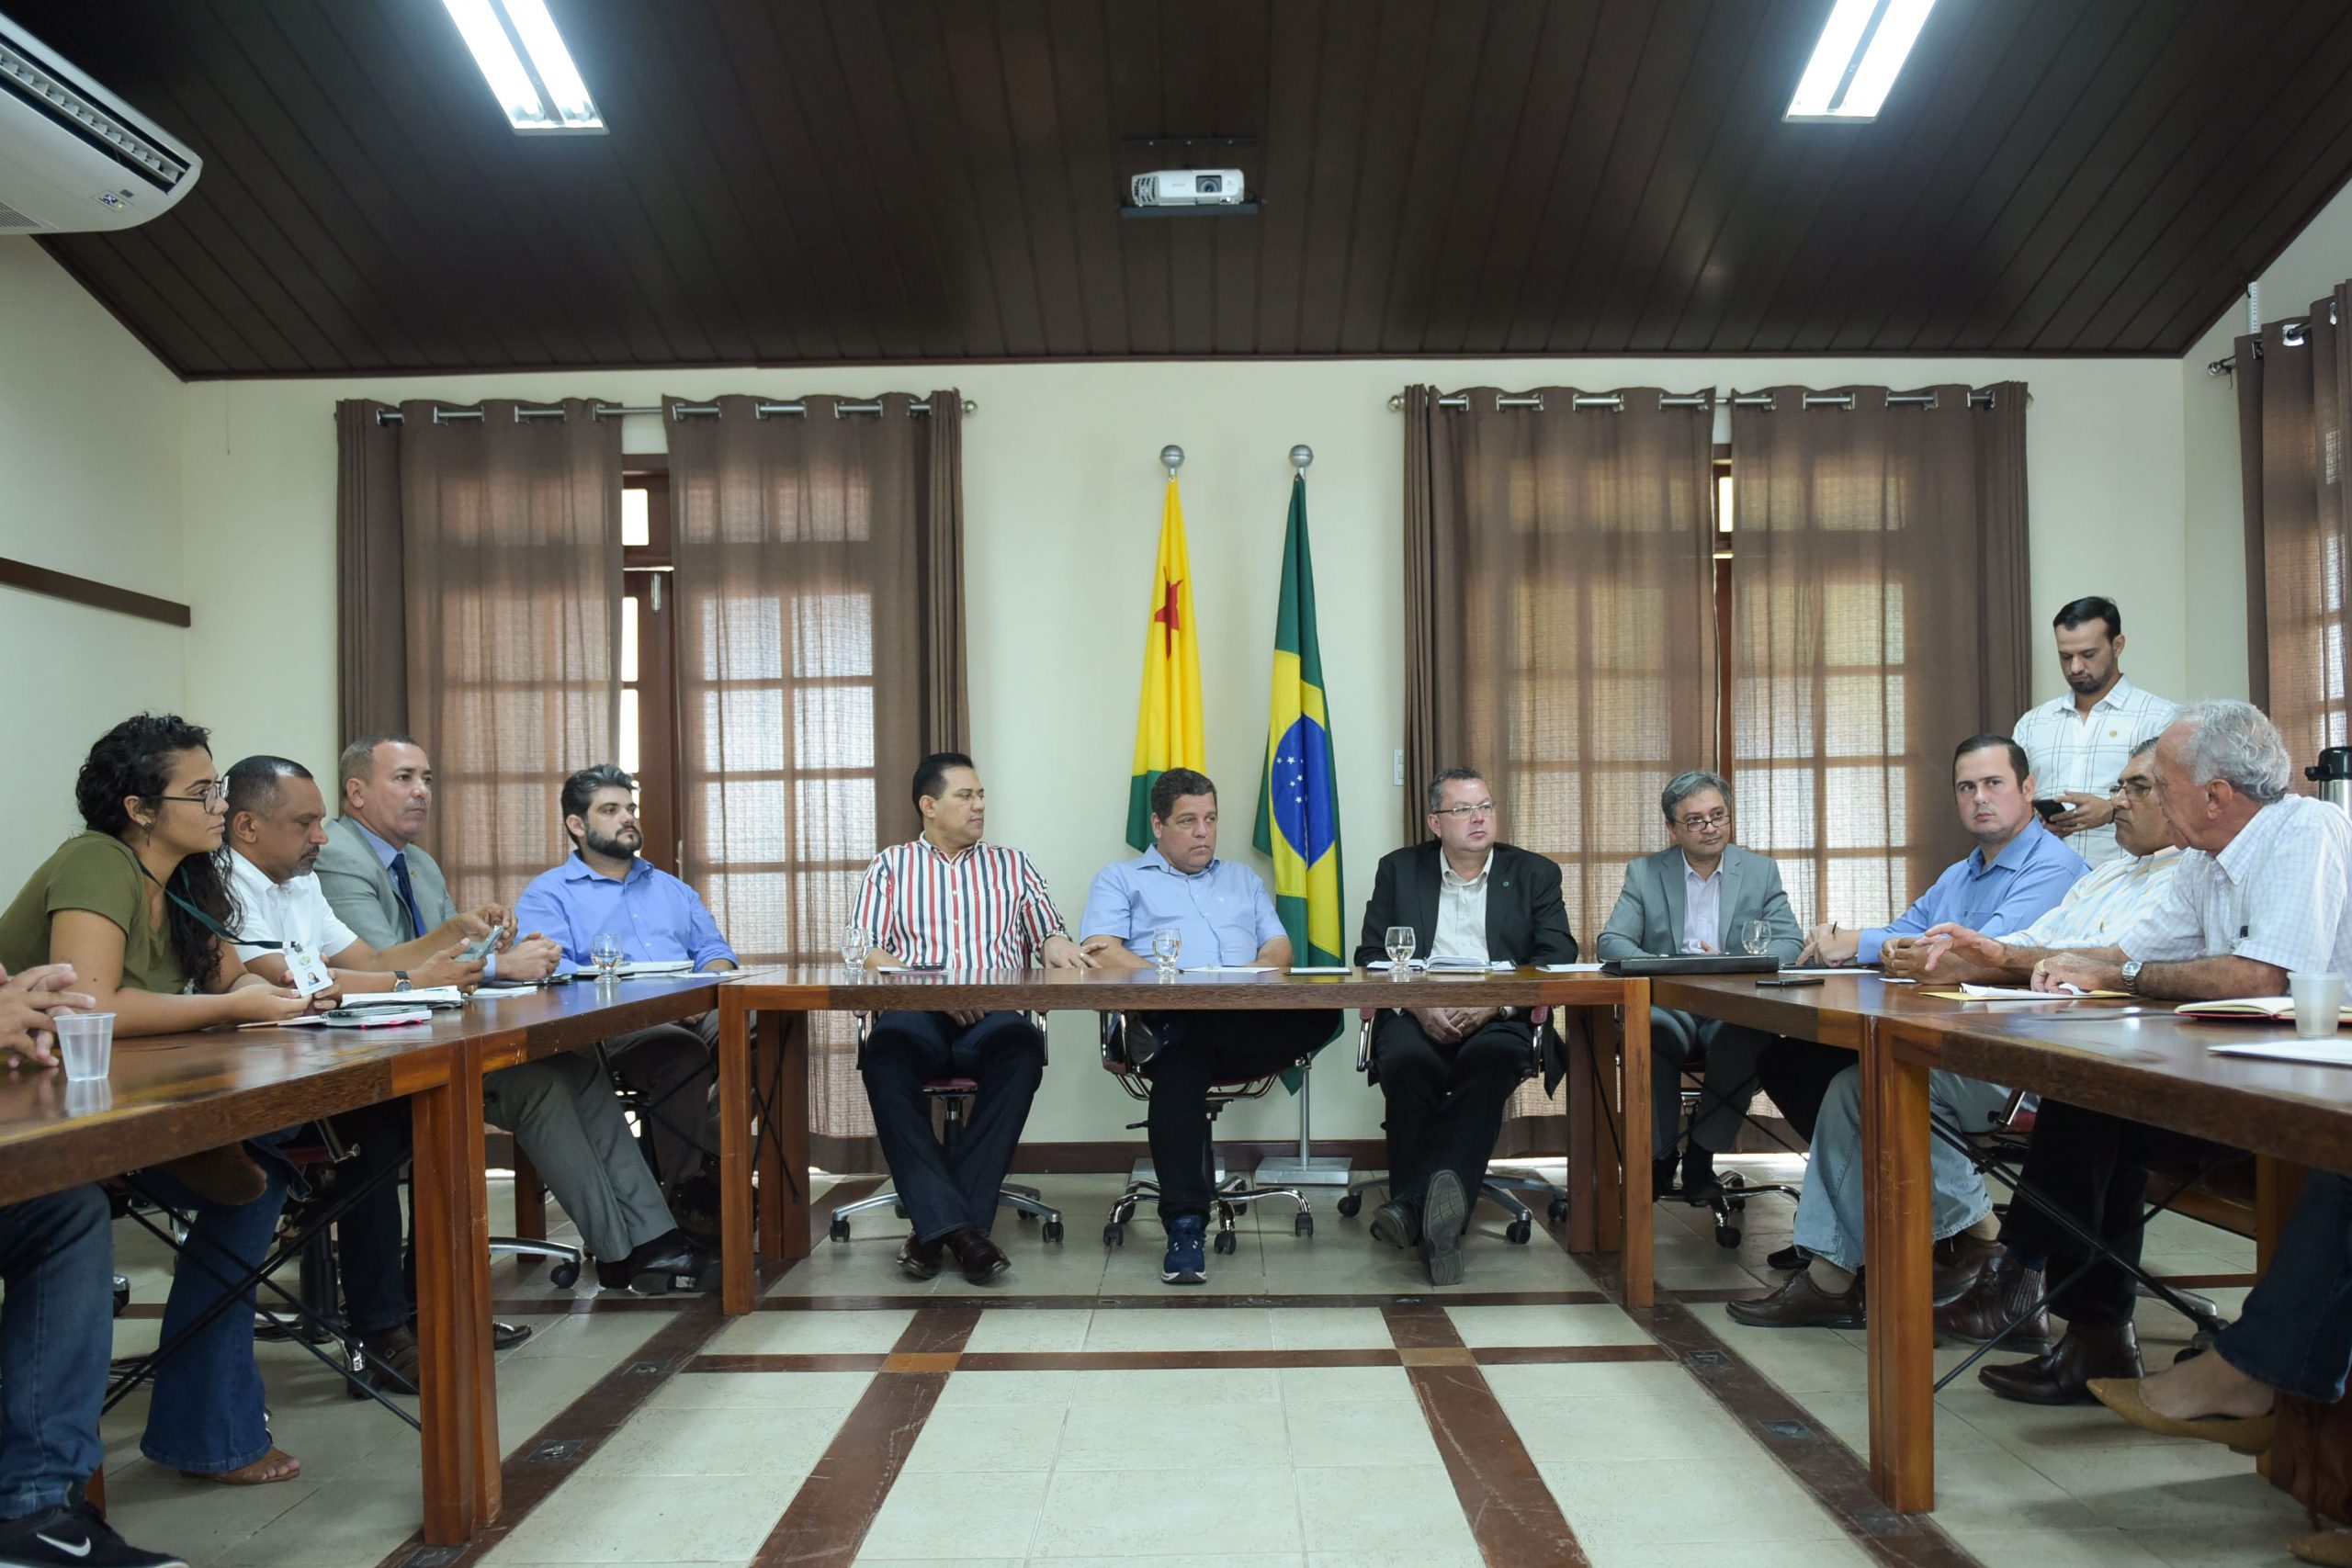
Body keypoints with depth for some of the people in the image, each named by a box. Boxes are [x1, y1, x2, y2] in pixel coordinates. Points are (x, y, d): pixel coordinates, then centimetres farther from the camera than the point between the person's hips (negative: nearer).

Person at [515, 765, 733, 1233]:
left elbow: (714, 949, 22)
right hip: (609, 1028, -5)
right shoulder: (548, 894, 12)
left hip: (692, 1015, 5)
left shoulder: (671, 888, 30)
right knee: (682, 1052, -37)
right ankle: (689, 1193, -27)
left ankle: (714, 1167, -24)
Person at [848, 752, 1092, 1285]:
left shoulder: (1012, 865, 24)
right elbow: (865, 951, 6)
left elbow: (1047, 935, 16)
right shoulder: (891, 866, 19)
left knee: (1021, 1046, -35)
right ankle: (955, 1224, -35)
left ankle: (935, 1224, -30)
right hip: (917, 1015, -1)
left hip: (993, 1018, 1)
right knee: (886, 1051, -37)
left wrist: (1062, 951, -10)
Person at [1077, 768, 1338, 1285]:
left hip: (1249, 1020, 4)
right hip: (1167, 1019, -3)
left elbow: (1280, 948, 22)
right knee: (1180, 1065, -40)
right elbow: (1097, 951, 2)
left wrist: (1256, 972, -4)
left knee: (1321, 1013, -30)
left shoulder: (1243, 879, 34)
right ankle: (1186, 1228, -41)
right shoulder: (1121, 879, 21)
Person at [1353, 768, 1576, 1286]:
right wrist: (1417, 1003, -12)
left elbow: (1558, 958, 3)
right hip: (1418, 1014, 1)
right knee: (1405, 1062, -34)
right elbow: (1371, 954, 9)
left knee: (1491, 1061, -36)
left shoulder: (1534, 873, 16)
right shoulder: (1399, 870, 18)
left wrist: (1492, 1004, -14)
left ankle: (1414, 1205, -43)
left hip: (1500, 1018, -1)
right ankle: (1435, 1210, -33)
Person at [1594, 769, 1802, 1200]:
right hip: (1668, 1007, -1)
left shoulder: (1761, 872, 12)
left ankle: (1701, 1157, -16)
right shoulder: (1644, 873, 10)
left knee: (1751, 1035, -34)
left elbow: (1790, 943, 2)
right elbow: (1610, 942, 1)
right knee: (1648, 1031, -35)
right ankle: (1659, 1158, -15)